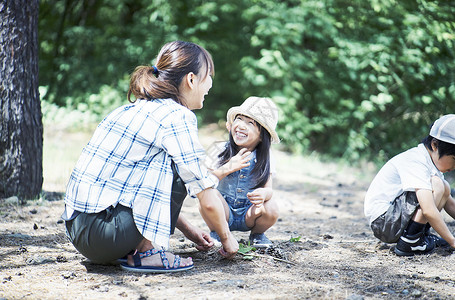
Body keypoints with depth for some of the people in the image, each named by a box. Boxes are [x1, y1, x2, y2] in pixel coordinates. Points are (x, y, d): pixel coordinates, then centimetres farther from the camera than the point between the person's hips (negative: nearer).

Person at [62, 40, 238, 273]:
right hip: (102, 233, -9)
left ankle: (131, 248, 11)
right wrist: (226, 238, 11)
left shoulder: (136, 108, 17)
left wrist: (189, 231, 31)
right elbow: (207, 200, -7)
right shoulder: (177, 117, -10)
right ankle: (146, 253, -3)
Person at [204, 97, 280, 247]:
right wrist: (228, 168, -32)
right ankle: (216, 233, 1)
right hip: (223, 213, -1)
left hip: (248, 215, 1)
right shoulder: (221, 152, -10)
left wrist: (264, 193, -34)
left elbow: (268, 188, -8)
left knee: (271, 209, -27)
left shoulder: (263, 159, -6)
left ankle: (257, 234, 9)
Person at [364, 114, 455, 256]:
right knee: (437, 185, -21)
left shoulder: (431, 161, 9)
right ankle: (409, 242, -18)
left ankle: (422, 234, 6)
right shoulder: (416, 163, -23)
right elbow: (429, 211, -32)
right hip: (383, 220, -10)